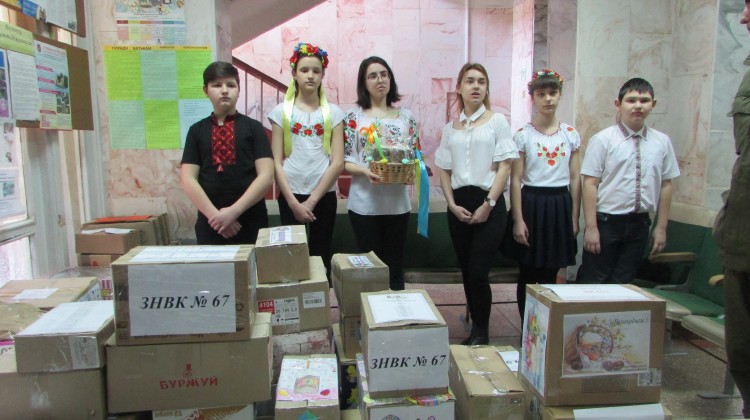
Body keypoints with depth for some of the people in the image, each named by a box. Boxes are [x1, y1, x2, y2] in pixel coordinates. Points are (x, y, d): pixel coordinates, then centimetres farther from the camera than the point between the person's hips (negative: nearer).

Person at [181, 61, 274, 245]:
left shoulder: (253, 128, 2)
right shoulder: (196, 131, 8)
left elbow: (266, 176, -6)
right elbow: (188, 178, 1)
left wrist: (234, 211, -14)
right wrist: (214, 214, -11)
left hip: (251, 221, -1)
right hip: (210, 222, 1)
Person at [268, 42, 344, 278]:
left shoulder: (333, 113, 3)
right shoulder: (281, 112, 3)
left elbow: (338, 162, -3)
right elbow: (276, 162, -1)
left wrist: (312, 201, -9)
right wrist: (293, 202, -10)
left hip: (324, 195, 1)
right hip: (291, 196, 0)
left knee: (321, 256, 8)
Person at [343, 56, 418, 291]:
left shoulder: (405, 116, 8)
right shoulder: (354, 116, 1)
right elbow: (344, 160, -3)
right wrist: (365, 171, -21)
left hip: (397, 202, 2)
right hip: (364, 203, -2)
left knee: (395, 265, 10)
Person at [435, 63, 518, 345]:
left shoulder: (497, 121, 2)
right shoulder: (451, 128, 12)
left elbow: (505, 166, -4)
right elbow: (444, 170, 11)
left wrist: (488, 205, -12)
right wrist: (453, 204, -3)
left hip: (489, 205, -4)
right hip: (459, 206, 4)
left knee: (478, 273, -8)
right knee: (466, 272, 10)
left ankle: (481, 334, 11)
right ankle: (475, 329, 26)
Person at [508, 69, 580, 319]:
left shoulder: (571, 134, 7)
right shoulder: (522, 135, -2)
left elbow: (575, 179, 8)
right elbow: (516, 180, -5)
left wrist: (575, 218, 5)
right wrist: (518, 220, -10)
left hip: (560, 205, 3)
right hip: (531, 203, -3)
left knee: (551, 275, 10)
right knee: (528, 275, 4)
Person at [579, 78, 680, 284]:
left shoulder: (662, 142, 5)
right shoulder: (603, 139, -7)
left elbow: (666, 184, 9)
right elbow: (590, 183, -9)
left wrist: (661, 227, 9)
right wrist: (591, 227, -12)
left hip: (639, 223, 4)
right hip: (606, 221, -3)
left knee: (623, 283, 14)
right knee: (593, 284, 4)